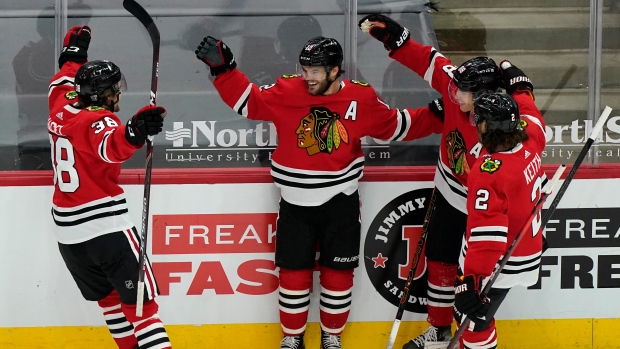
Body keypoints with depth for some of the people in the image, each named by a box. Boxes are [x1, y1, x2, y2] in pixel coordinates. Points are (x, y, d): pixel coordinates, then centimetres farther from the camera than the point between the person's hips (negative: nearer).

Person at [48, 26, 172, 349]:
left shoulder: (62, 110, 8)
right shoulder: (98, 121, -14)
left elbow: (63, 86, 32)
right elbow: (111, 147, -37)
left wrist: (73, 54, 45)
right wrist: (134, 133, -56)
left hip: (68, 232, 8)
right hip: (106, 227, -8)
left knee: (108, 296, 19)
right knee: (140, 301, -10)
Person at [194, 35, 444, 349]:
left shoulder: (362, 99, -8)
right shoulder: (286, 92, -10)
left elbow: (397, 125, 4)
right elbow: (248, 102, -4)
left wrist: (436, 117, -3)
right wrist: (223, 69, -16)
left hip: (340, 204, 0)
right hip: (296, 205, 0)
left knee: (338, 272, 8)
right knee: (293, 272, 6)